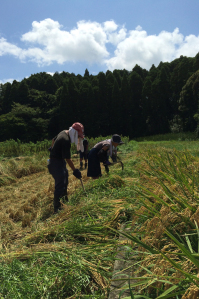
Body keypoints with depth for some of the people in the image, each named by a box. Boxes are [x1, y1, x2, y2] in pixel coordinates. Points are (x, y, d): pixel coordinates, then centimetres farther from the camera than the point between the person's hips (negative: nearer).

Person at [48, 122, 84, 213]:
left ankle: (64, 196, 44)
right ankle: (56, 208, -6)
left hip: (60, 160, 11)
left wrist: (53, 148, 39)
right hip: (56, 162, -11)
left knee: (65, 175, 24)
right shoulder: (66, 141, -28)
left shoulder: (64, 132, 3)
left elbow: (54, 139, 22)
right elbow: (67, 158, -28)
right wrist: (75, 170, -24)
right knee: (60, 184, -11)